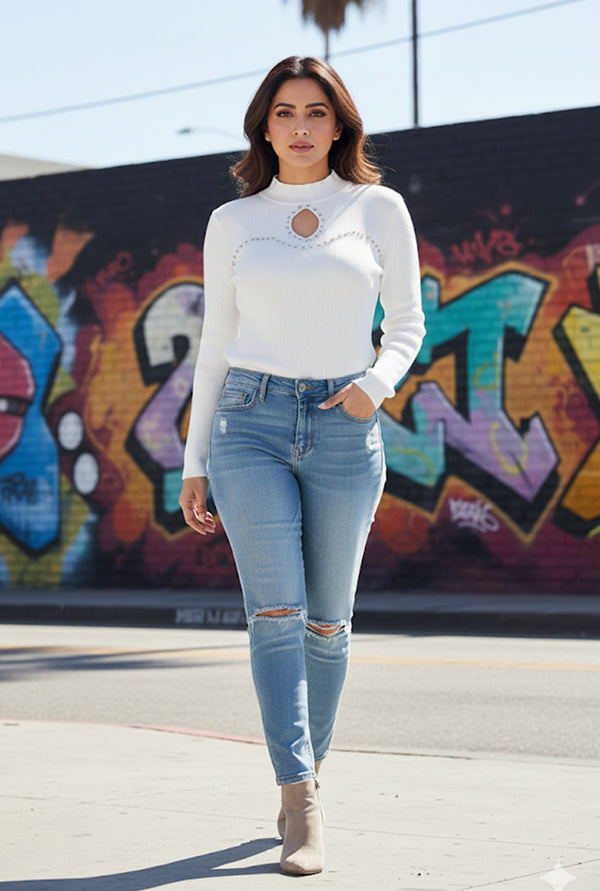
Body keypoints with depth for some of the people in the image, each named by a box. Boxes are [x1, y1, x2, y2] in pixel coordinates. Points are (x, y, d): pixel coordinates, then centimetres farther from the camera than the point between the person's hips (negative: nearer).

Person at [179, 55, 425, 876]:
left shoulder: (379, 209, 5)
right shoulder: (232, 223, 8)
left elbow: (407, 323, 8)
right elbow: (216, 346, 11)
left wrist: (378, 382, -14)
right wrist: (194, 464, 9)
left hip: (343, 432, 0)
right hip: (251, 425, 0)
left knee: (326, 622, 8)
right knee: (277, 614, -12)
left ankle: (305, 772, 30)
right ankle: (304, 815, -16)